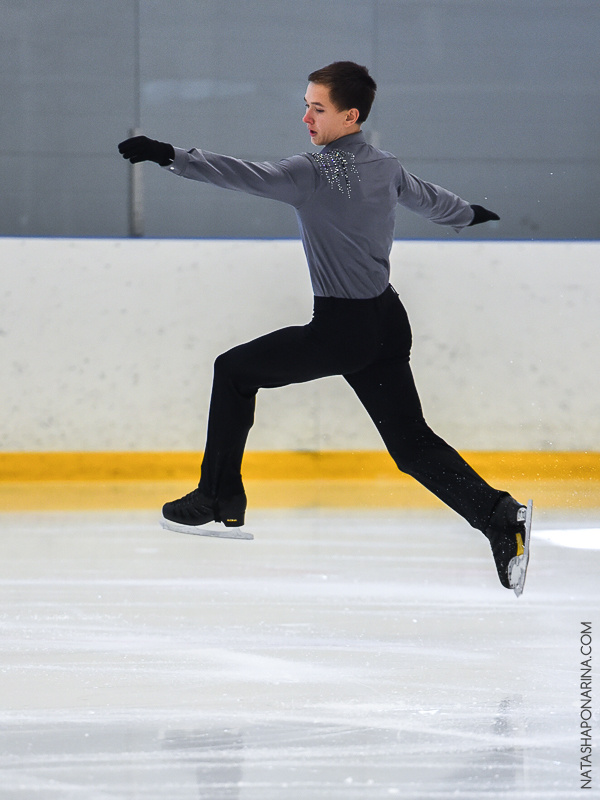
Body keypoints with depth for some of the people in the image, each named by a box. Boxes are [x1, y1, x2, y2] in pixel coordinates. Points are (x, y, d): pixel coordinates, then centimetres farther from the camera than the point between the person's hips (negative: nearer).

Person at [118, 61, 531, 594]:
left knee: (235, 372, 11)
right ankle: (499, 515, -12)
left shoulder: (319, 173, -16)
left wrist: (171, 157, -30)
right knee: (411, 442, 7)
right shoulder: (385, 167, 9)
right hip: (388, 324, 8)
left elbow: (249, 176, -26)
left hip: (341, 329, -8)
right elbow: (428, 197, 29)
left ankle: (221, 501, 14)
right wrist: (469, 213, 51)